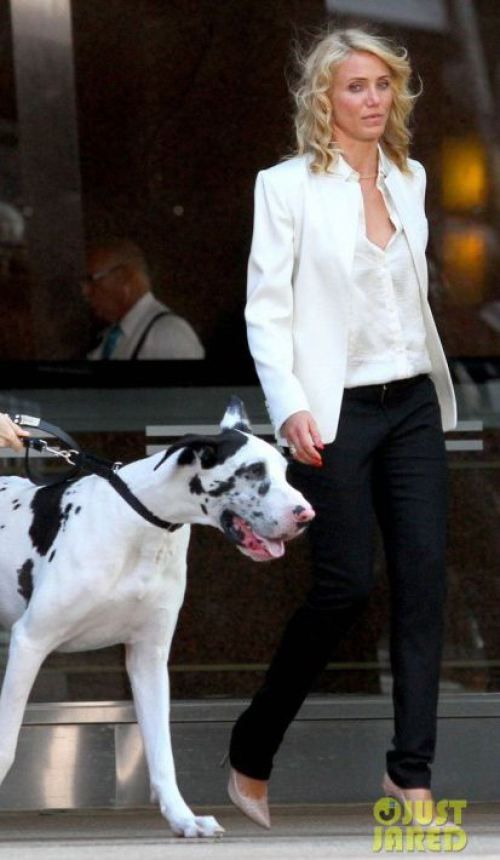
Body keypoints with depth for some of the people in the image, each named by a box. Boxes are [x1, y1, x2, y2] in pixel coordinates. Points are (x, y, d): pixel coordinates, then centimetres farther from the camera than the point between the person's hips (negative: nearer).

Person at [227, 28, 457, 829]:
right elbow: (265, 309, -10)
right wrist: (290, 408, -20)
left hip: (413, 403, 5)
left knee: (424, 577, -1)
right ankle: (250, 758, 13)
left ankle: (412, 771, 4)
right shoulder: (288, 186, -7)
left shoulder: (410, 179, 10)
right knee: (345, 586, -5)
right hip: (338, 411, -5)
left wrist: (439, 390, 17)